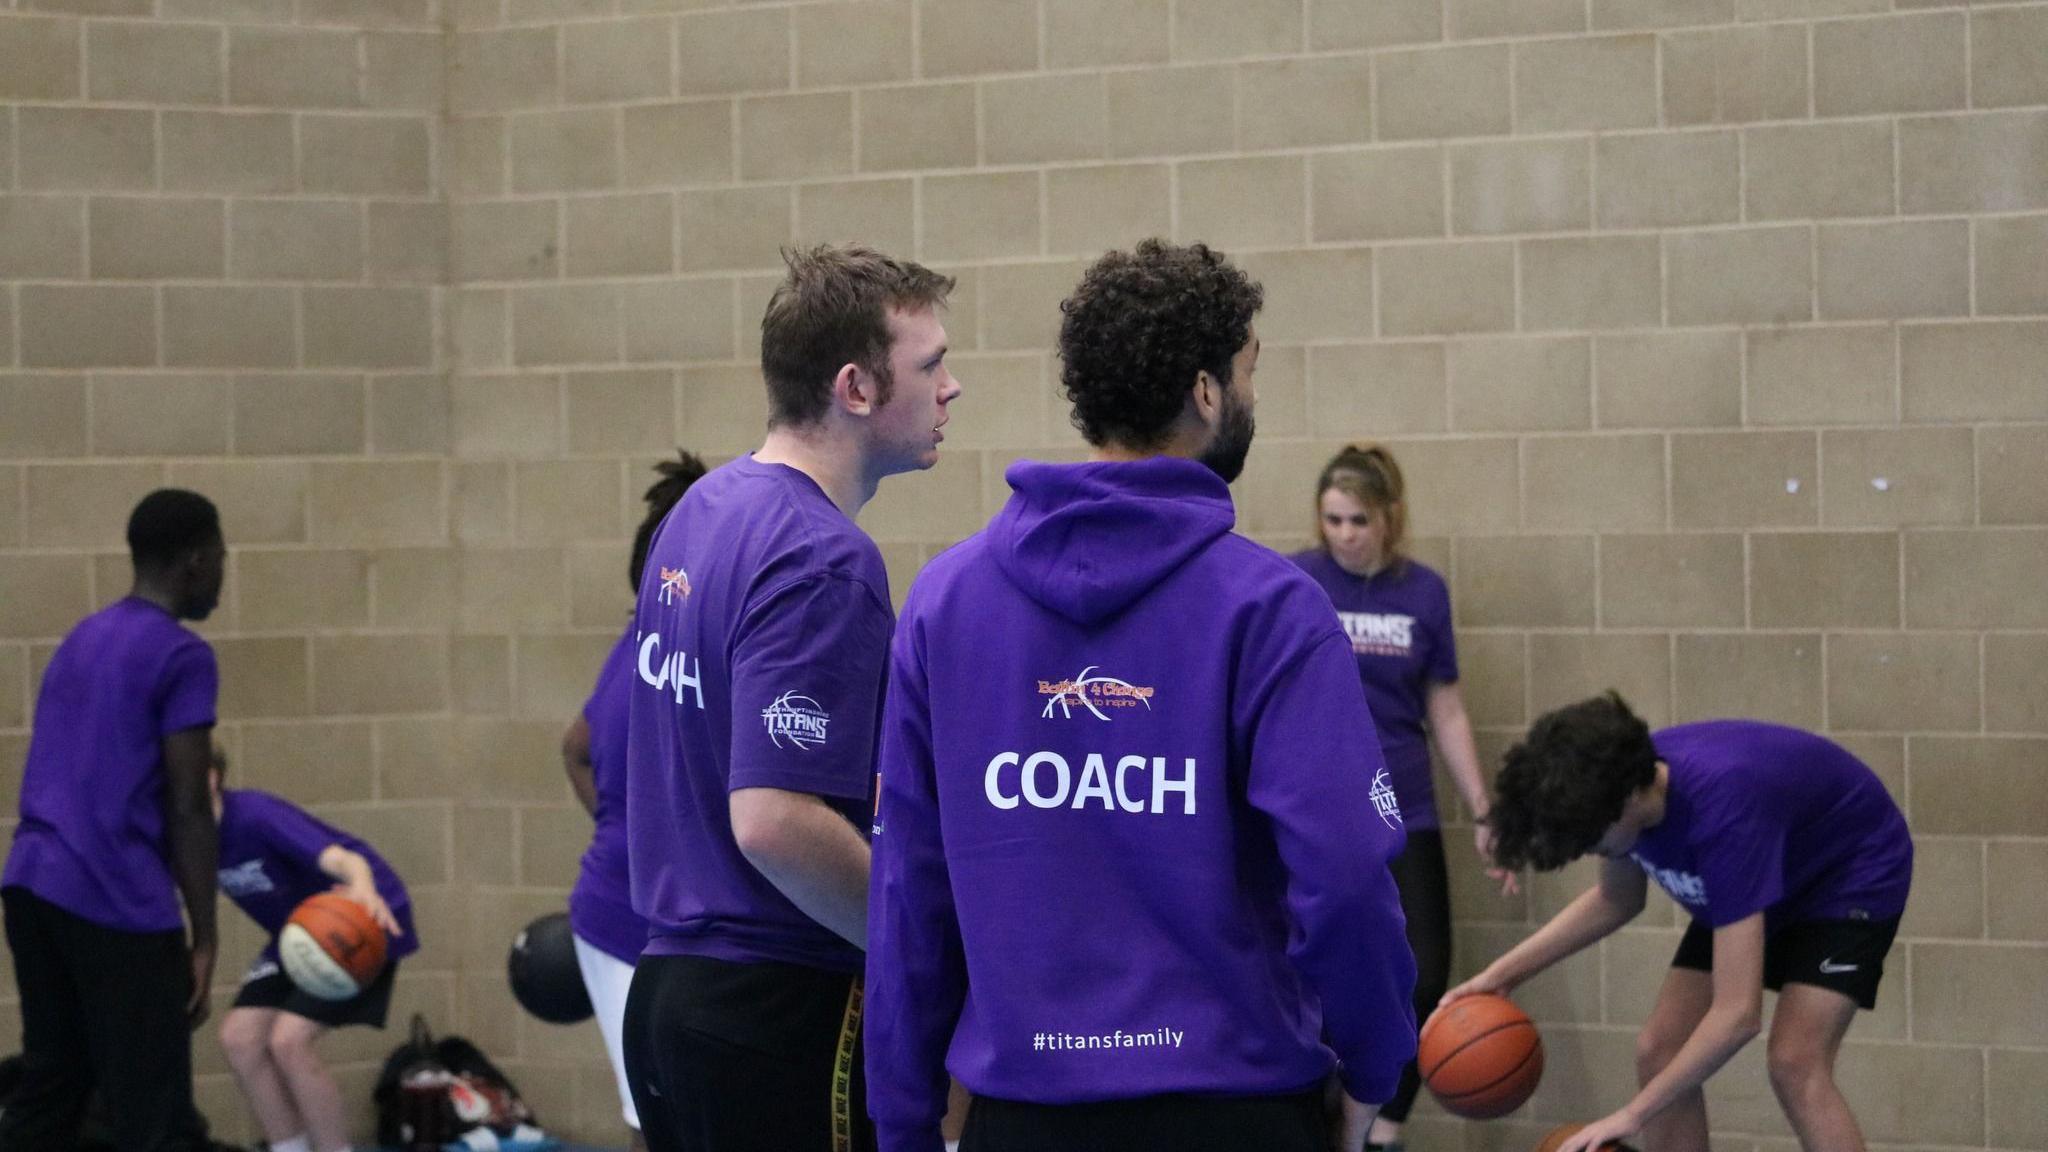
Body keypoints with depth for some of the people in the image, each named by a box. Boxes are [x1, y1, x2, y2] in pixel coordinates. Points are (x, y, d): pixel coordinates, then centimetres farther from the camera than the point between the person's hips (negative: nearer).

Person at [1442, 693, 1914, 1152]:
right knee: (1660, 1053, -4)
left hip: (1852, 872, -8)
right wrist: (1504, 972, -6)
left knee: (1794, 1063, -25)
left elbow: (1737, 1014, -42)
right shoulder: (1622, 777, -20)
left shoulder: (1720, 811, -42)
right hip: (1754, 883, 8)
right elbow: (1617, 899, 4)